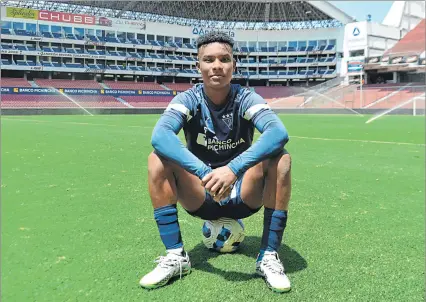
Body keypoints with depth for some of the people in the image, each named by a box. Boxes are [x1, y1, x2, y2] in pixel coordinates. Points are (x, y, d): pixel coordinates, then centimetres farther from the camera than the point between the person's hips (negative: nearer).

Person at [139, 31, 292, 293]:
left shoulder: (246, 99, -12)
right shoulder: (189, 100, -11)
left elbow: (279, 133, -32)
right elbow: (159, 136, -32)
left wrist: (234, 169, -46)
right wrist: (205, 172, -45)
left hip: (243, 195, 0)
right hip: (200, 197, 1)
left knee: (280, 159, -27)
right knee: (158, 159, -23)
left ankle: (269, 256, -16)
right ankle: (175, 256, -13)